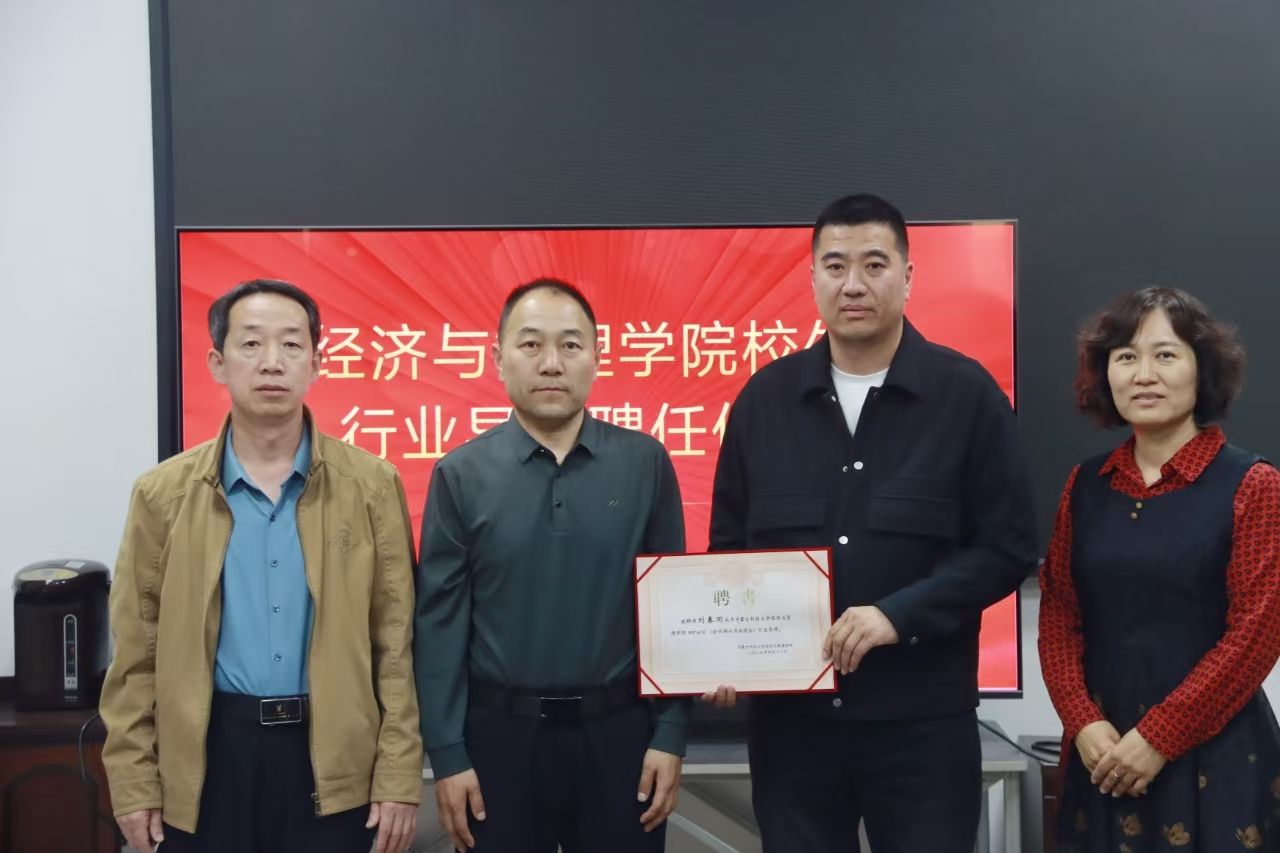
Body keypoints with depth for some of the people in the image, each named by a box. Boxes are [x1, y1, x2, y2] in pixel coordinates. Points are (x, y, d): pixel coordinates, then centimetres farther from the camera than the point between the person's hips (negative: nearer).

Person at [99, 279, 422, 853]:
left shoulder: (372, 485, -1)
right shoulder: (163, 493, 1)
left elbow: (395, 645, -1)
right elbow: (138, 653, 3)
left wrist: (398, 776, -4)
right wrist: (134, 782, 1)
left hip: (333, 758, 0)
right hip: (208, 754, 1)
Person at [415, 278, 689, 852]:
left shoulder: (645, 463, -1)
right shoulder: (460, 475, -2)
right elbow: (440, 625, -2)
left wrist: (670, 733, -2)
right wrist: (447, 754, -4)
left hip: (619, 732, 1)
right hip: (499, 734, 0)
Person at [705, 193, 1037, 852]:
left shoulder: (967, 392, -3)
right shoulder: (765, 397, 6)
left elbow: (1006, 547, -5)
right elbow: (728, 544, 11)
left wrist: (899, 614, -17)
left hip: (922, 719, -2)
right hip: (789, 715, 3)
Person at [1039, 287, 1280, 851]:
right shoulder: (1086, 484, 5)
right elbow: (1058, 618, 6)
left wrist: (1158, 739, -13)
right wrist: (1084, 723, -8)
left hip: (1215, 757, -3)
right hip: (1103, 758, 4)